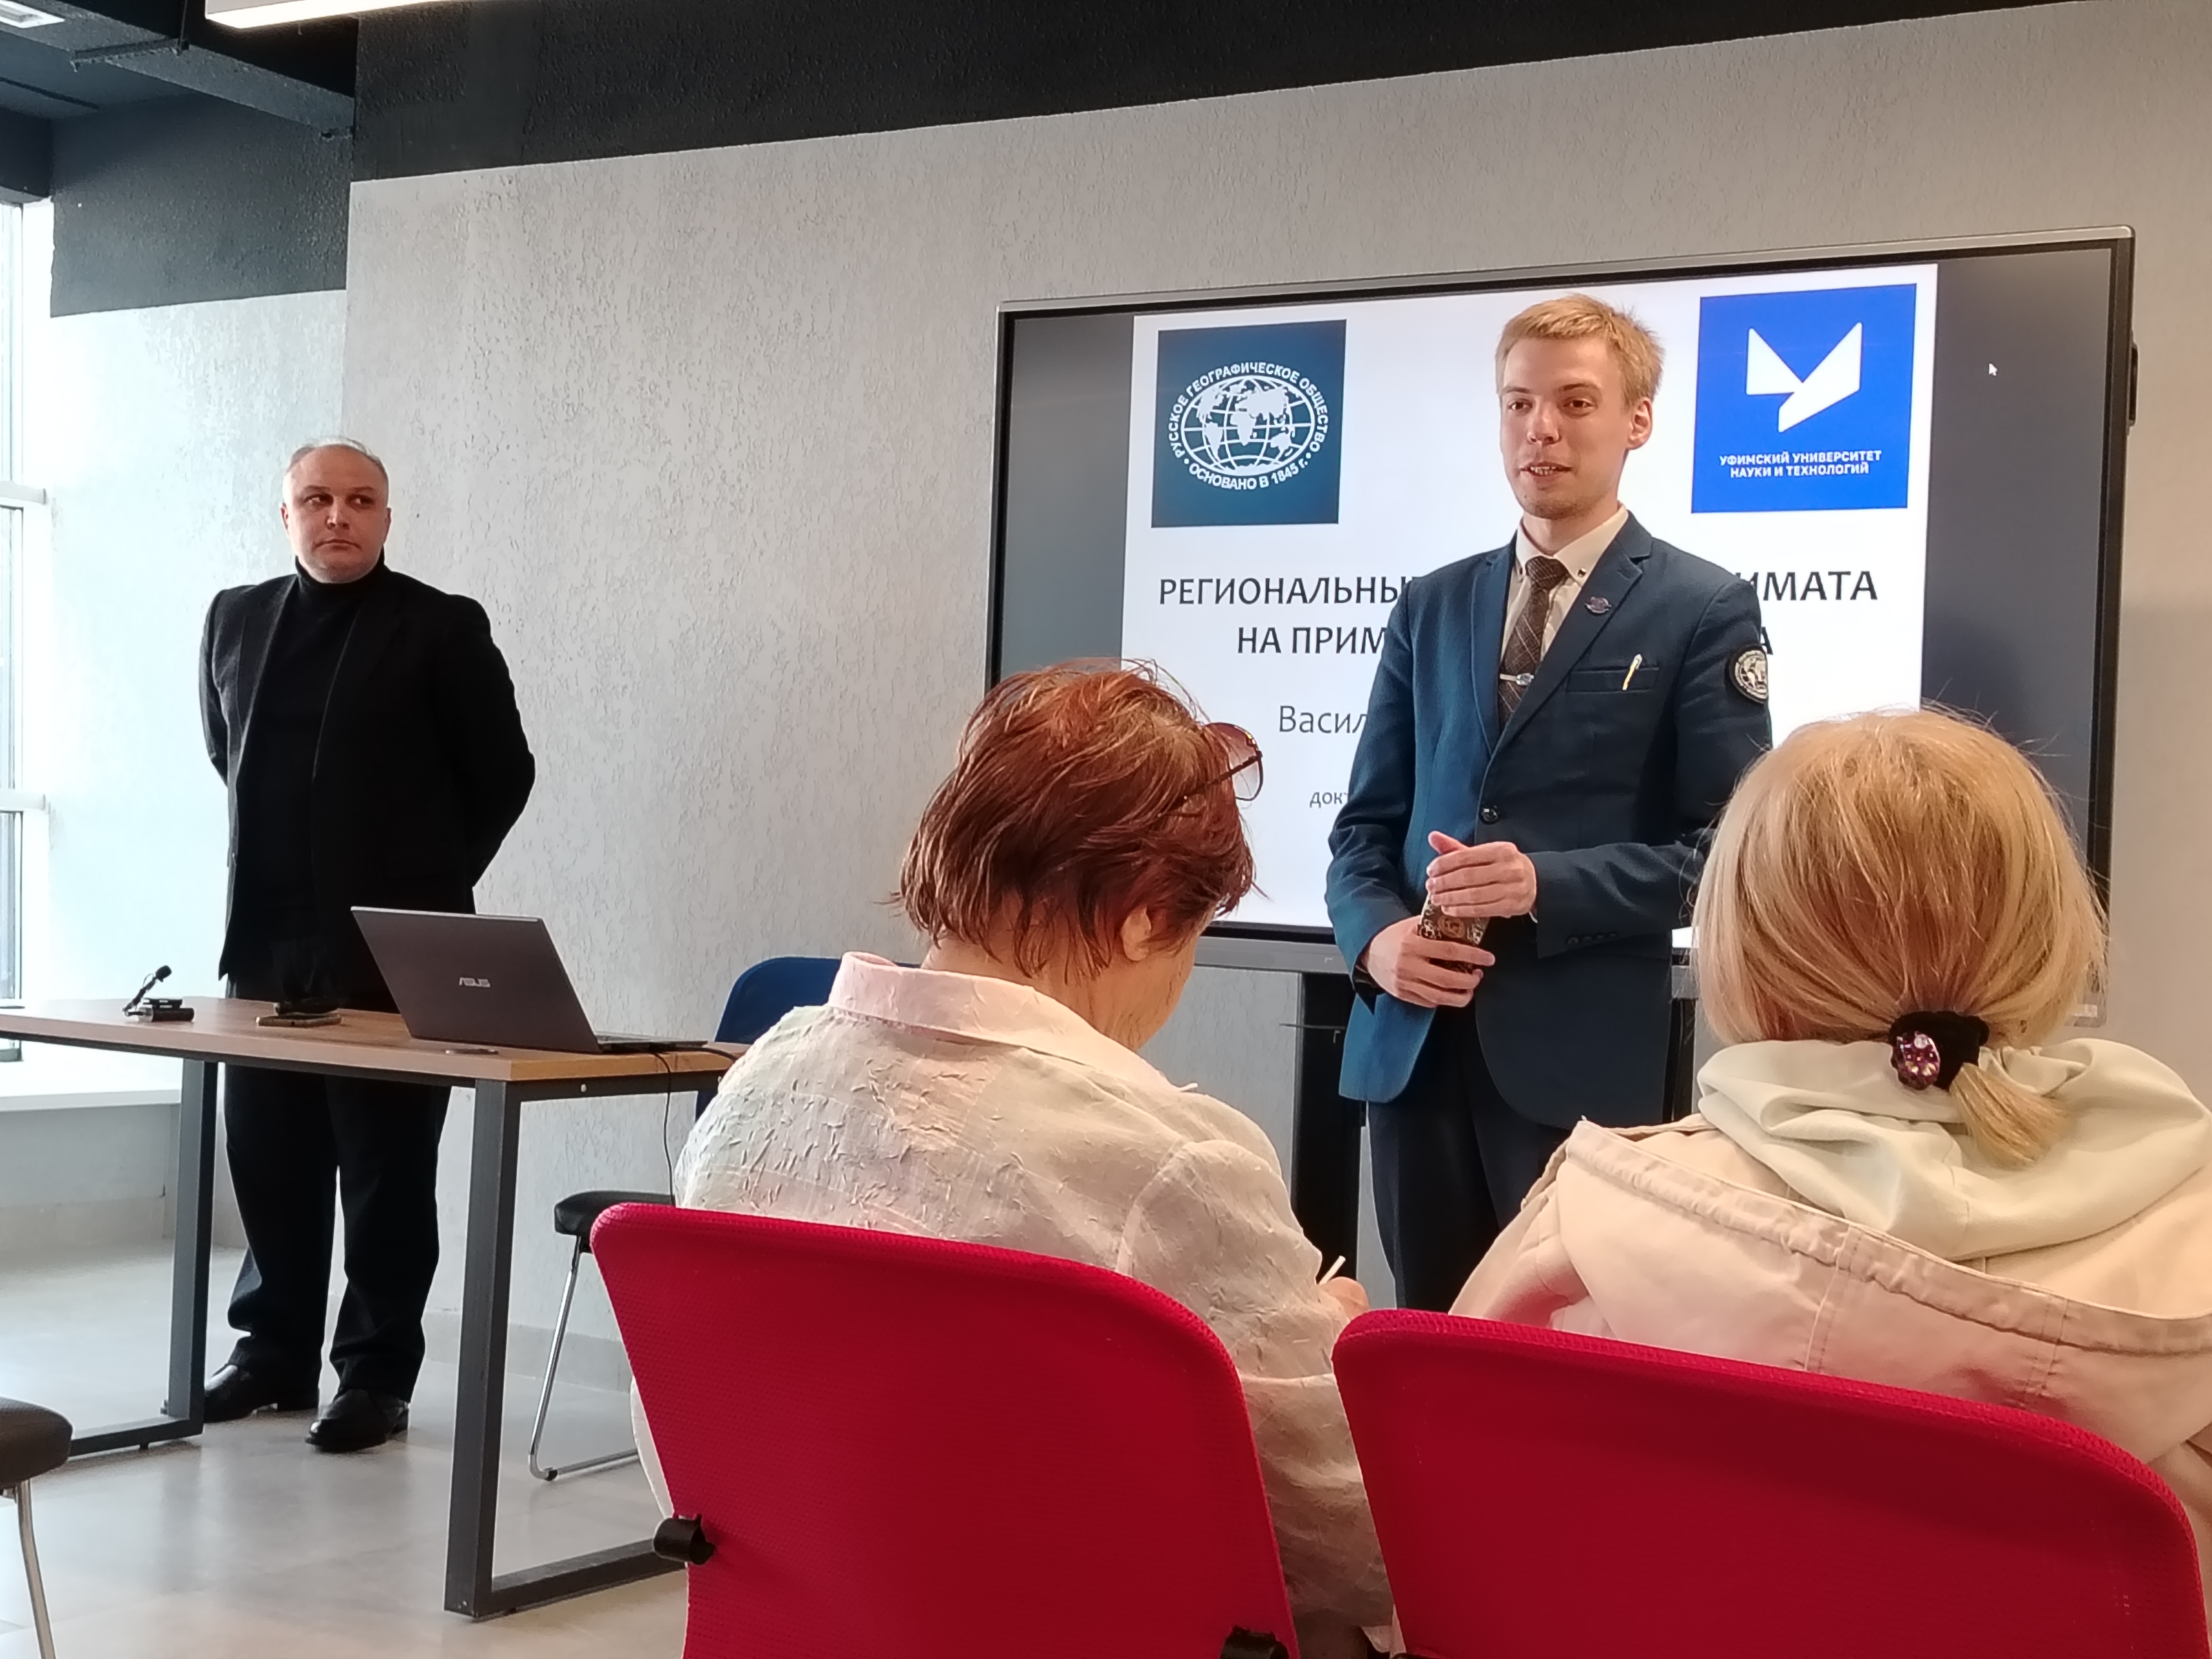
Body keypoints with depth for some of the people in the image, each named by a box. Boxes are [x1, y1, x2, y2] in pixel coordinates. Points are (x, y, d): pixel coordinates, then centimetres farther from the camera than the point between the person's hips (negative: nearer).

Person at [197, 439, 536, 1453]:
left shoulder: (441, 629, -4)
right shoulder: (234, 620, 10)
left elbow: (502, 774, 0)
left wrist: (433, 881, 3)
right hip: (265, 941, 5)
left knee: (386, 1171, 1)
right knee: (267, 1160, 11)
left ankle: (376, 1375, 9)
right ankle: (275, 1351, 25)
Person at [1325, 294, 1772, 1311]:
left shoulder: (1704, 610, 1)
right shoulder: (1431, 608, 16)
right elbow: (1369, 818, 15)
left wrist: (1550, 886, -17)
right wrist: (1375, 935, -6)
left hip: (1583, 1048, -4)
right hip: (1415, 1041, 4)